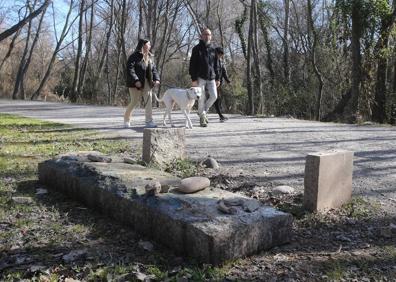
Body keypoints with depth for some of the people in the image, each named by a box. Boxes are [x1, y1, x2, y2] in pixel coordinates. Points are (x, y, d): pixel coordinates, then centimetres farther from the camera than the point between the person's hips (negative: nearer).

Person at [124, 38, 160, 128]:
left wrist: (156, 79, -4)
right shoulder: (134, 56, -9)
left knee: (148, 99, -6)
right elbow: (129, 69, -17)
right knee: (135, 101, -2)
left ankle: (149, 121, -4)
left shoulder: (149, 57, 13)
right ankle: (126, 119, 19)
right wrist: (135, 80, -26)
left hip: (146, 82, 6)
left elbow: (153, 69, 13)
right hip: (136, 83, -6)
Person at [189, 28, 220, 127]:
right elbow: (192, 65, -4)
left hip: (211, 78, 4)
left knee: (214, 96, -3)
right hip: (200, 77, -4)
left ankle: (204, 111, 21)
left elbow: (216, 65, 17)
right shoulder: (197, 49, 0)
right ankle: (202, 117, 10)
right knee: (201, 98, -3)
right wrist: (194, 79, -11)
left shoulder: (212, 50, 13)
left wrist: (217, 78, 10)